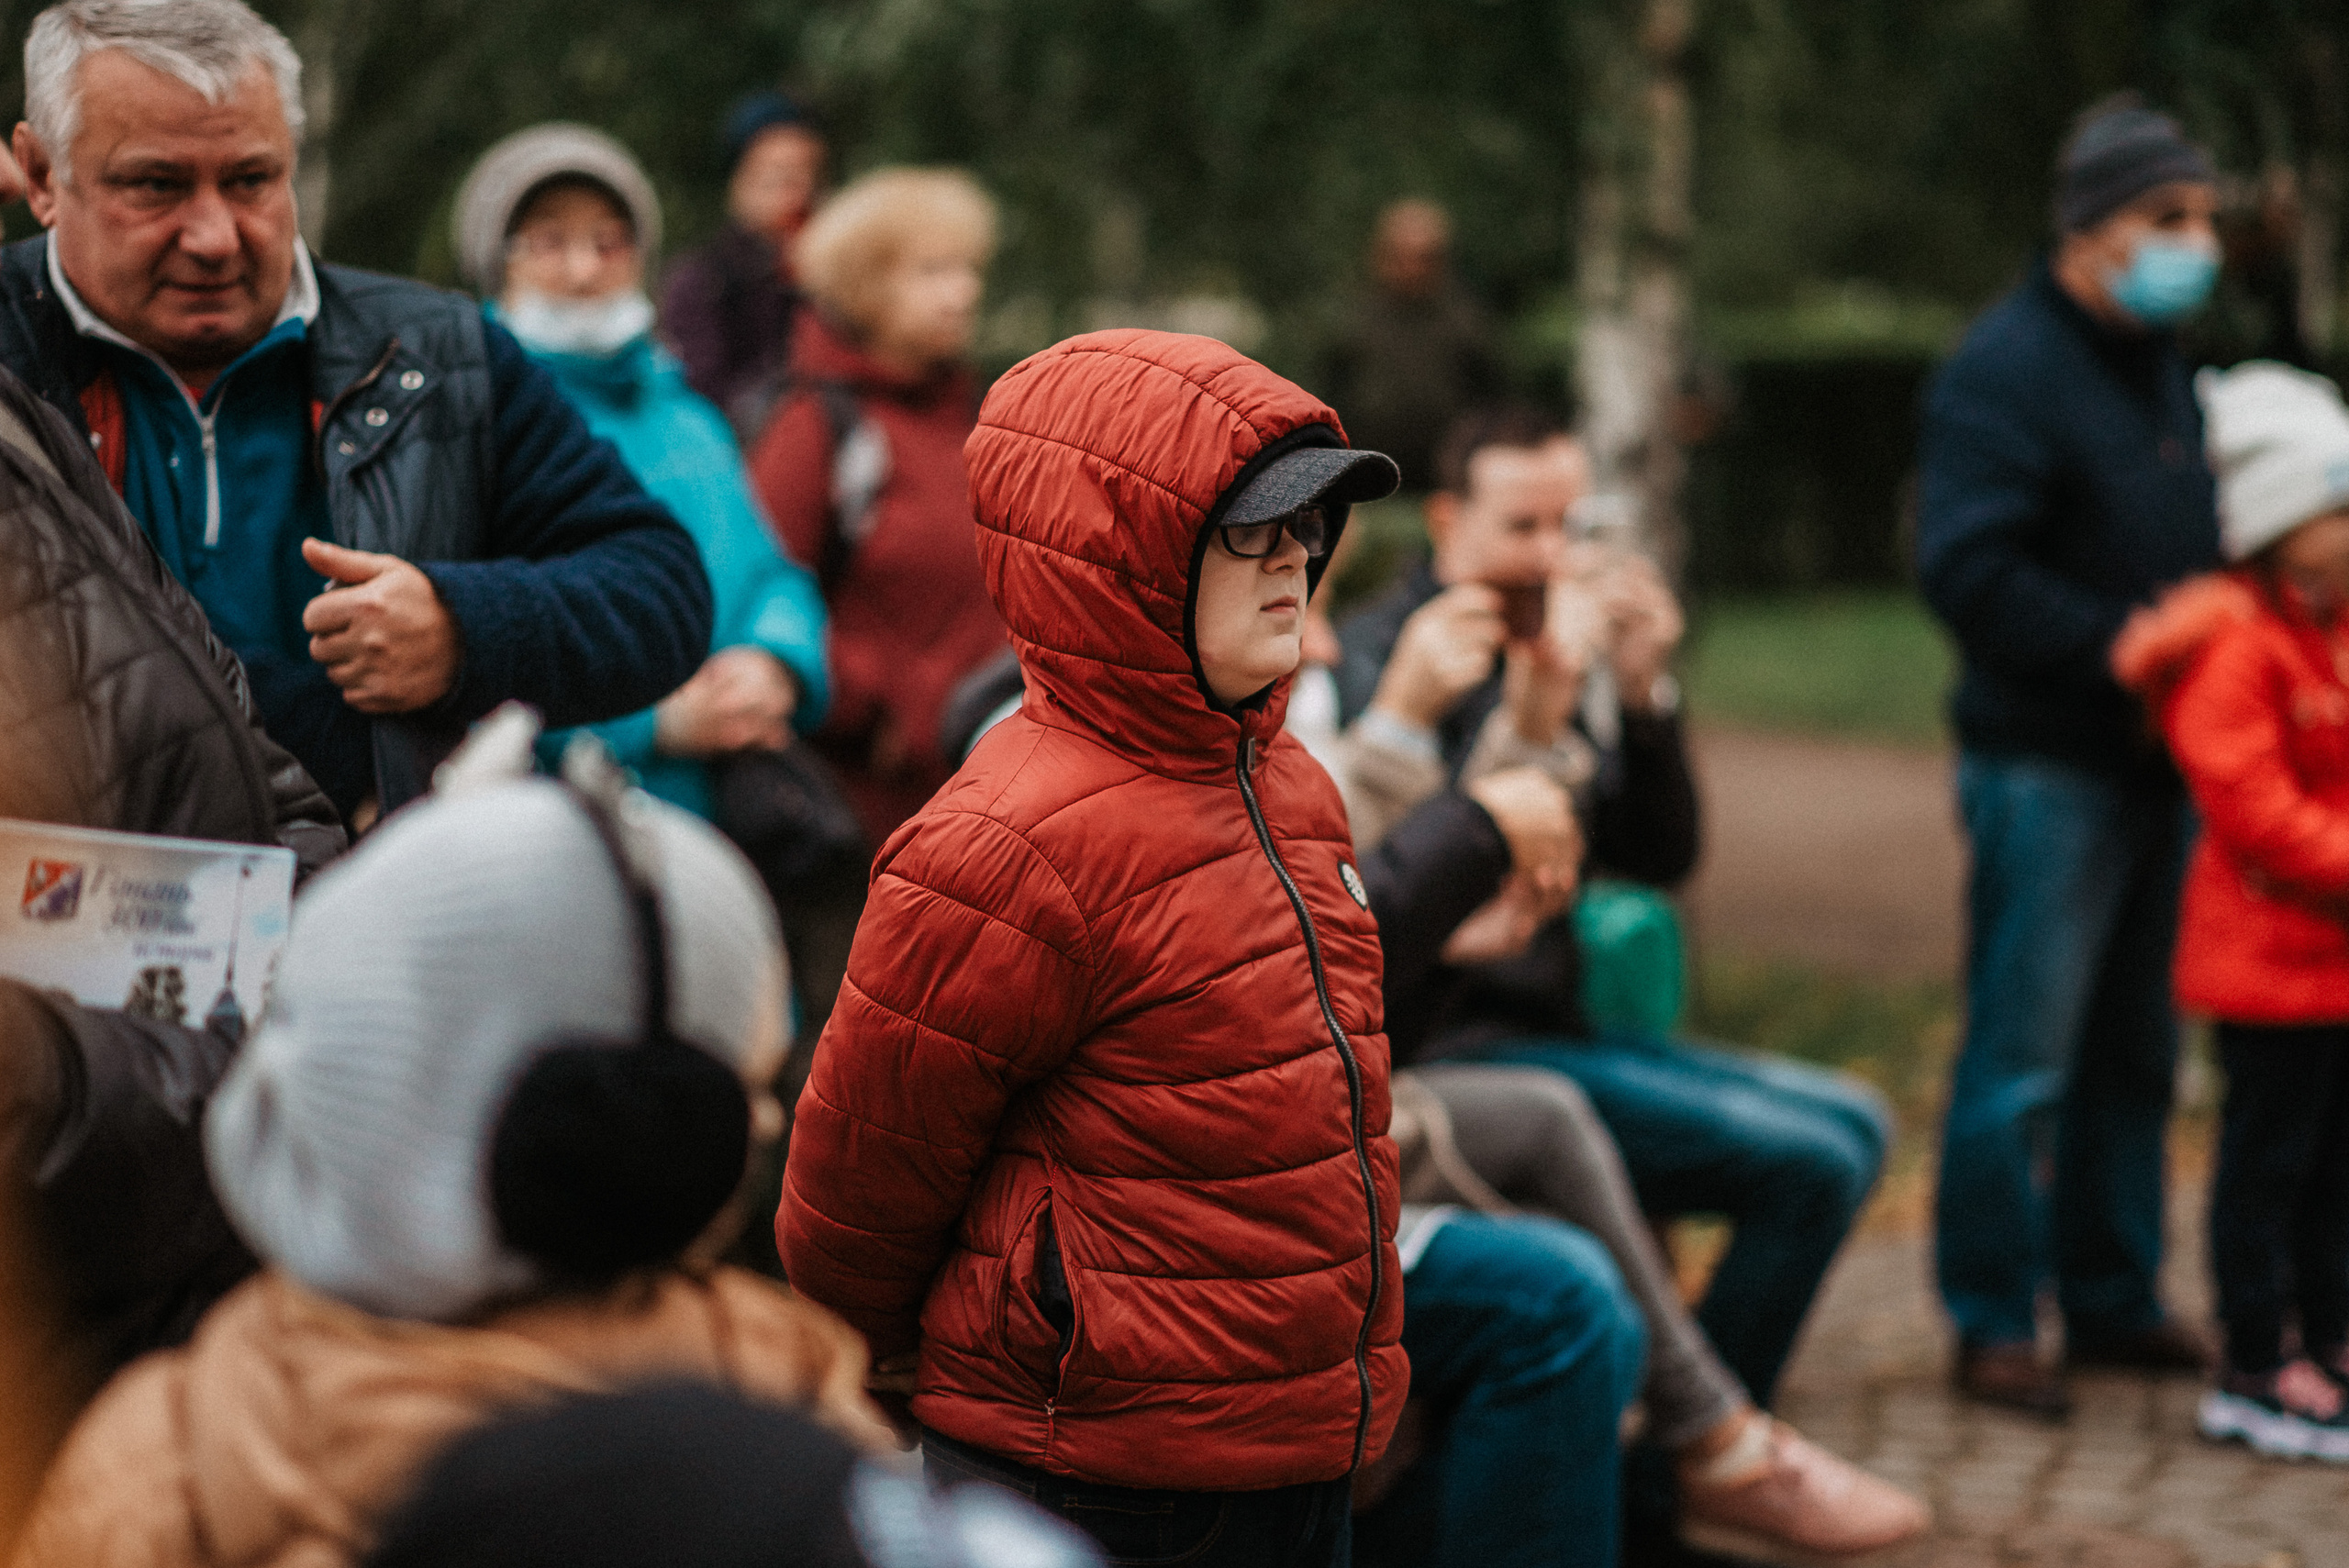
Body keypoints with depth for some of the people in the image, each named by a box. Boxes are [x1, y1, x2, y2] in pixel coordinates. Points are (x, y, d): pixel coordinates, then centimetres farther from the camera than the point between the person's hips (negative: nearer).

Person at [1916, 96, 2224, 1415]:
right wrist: (2126, 647, -22)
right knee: (2025, 1057, -4)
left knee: (2135, 1049, 14)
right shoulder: (2009, 369, -12)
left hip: (2157, 756, 8)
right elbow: (1970, 573, -21)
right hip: (2049, 765, -8)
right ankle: (1995, 1322, 5)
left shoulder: (2163, 364, 16)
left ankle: (2113, 1297, 24)